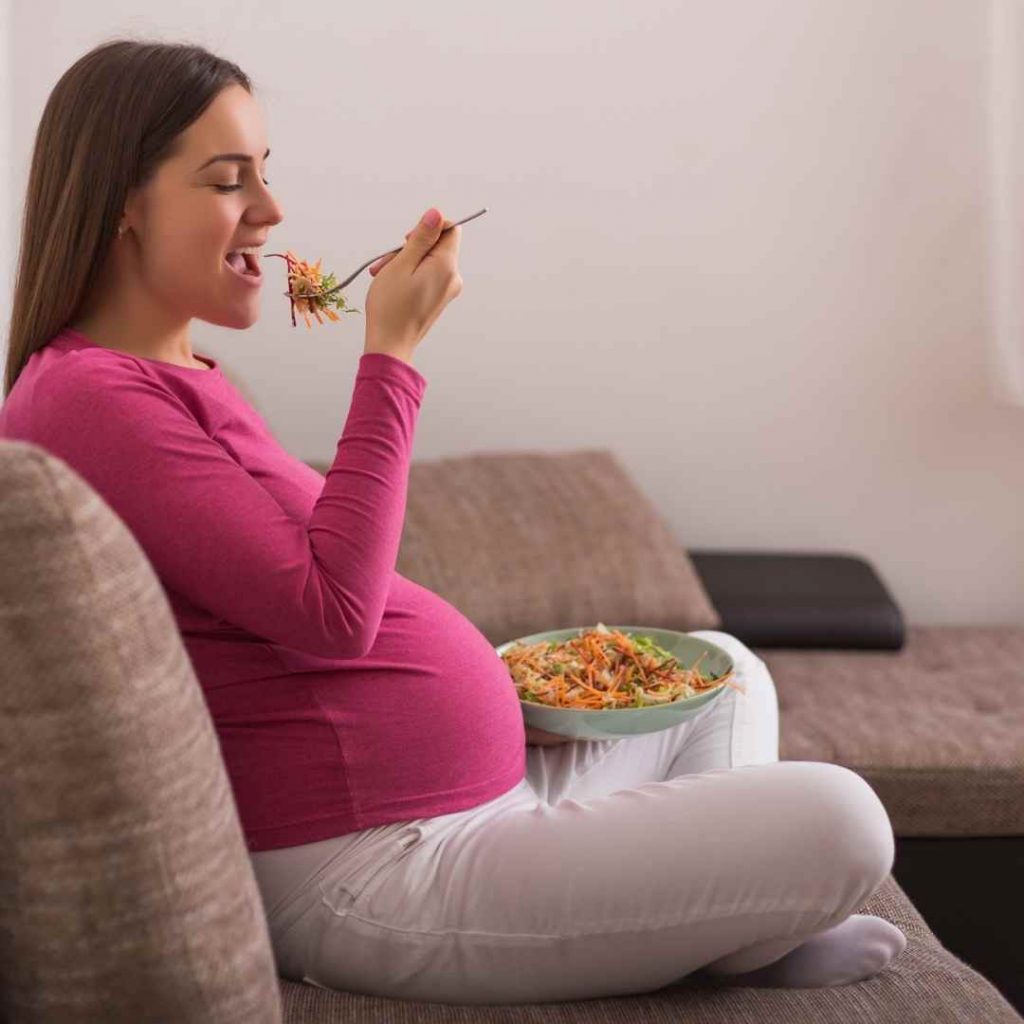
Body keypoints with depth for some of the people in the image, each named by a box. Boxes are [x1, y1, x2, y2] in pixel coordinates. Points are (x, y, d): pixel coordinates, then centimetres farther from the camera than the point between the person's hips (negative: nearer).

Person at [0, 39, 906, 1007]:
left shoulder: (181, 378, 16)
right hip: (368, 874, -11)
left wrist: (495, 689, 8)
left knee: (728, 674, 26)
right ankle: (731, 946, 15)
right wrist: (391, 351, -19)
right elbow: (331, 610, -23)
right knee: (837, 821, -17)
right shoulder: (86, 400, -17)